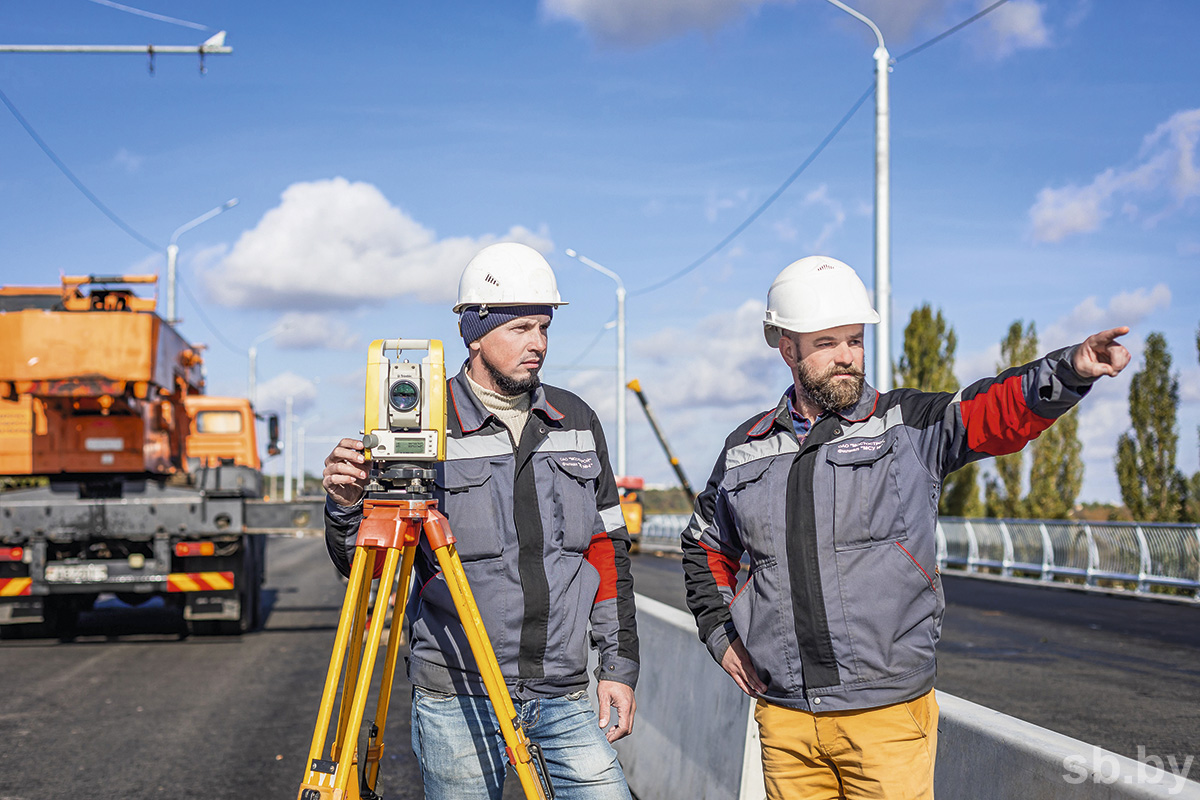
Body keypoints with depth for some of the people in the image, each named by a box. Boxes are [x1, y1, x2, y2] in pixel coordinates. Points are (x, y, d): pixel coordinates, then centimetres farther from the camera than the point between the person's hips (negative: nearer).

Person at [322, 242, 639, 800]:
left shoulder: (576, 422, 9)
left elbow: (607, 548, 13)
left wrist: (619, 665, 9)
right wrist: (347, 506, -22)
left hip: (563, 694, 4)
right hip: (459, 696, -3)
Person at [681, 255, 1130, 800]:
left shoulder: (907, 425, 2)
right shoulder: (746, 449, 11)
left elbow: (997, 411, -15)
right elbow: (706, 546, 25)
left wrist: (1071, 370, -33)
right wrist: (720, 636, 13)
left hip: (888, 714, -3)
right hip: (784, 715, 3)